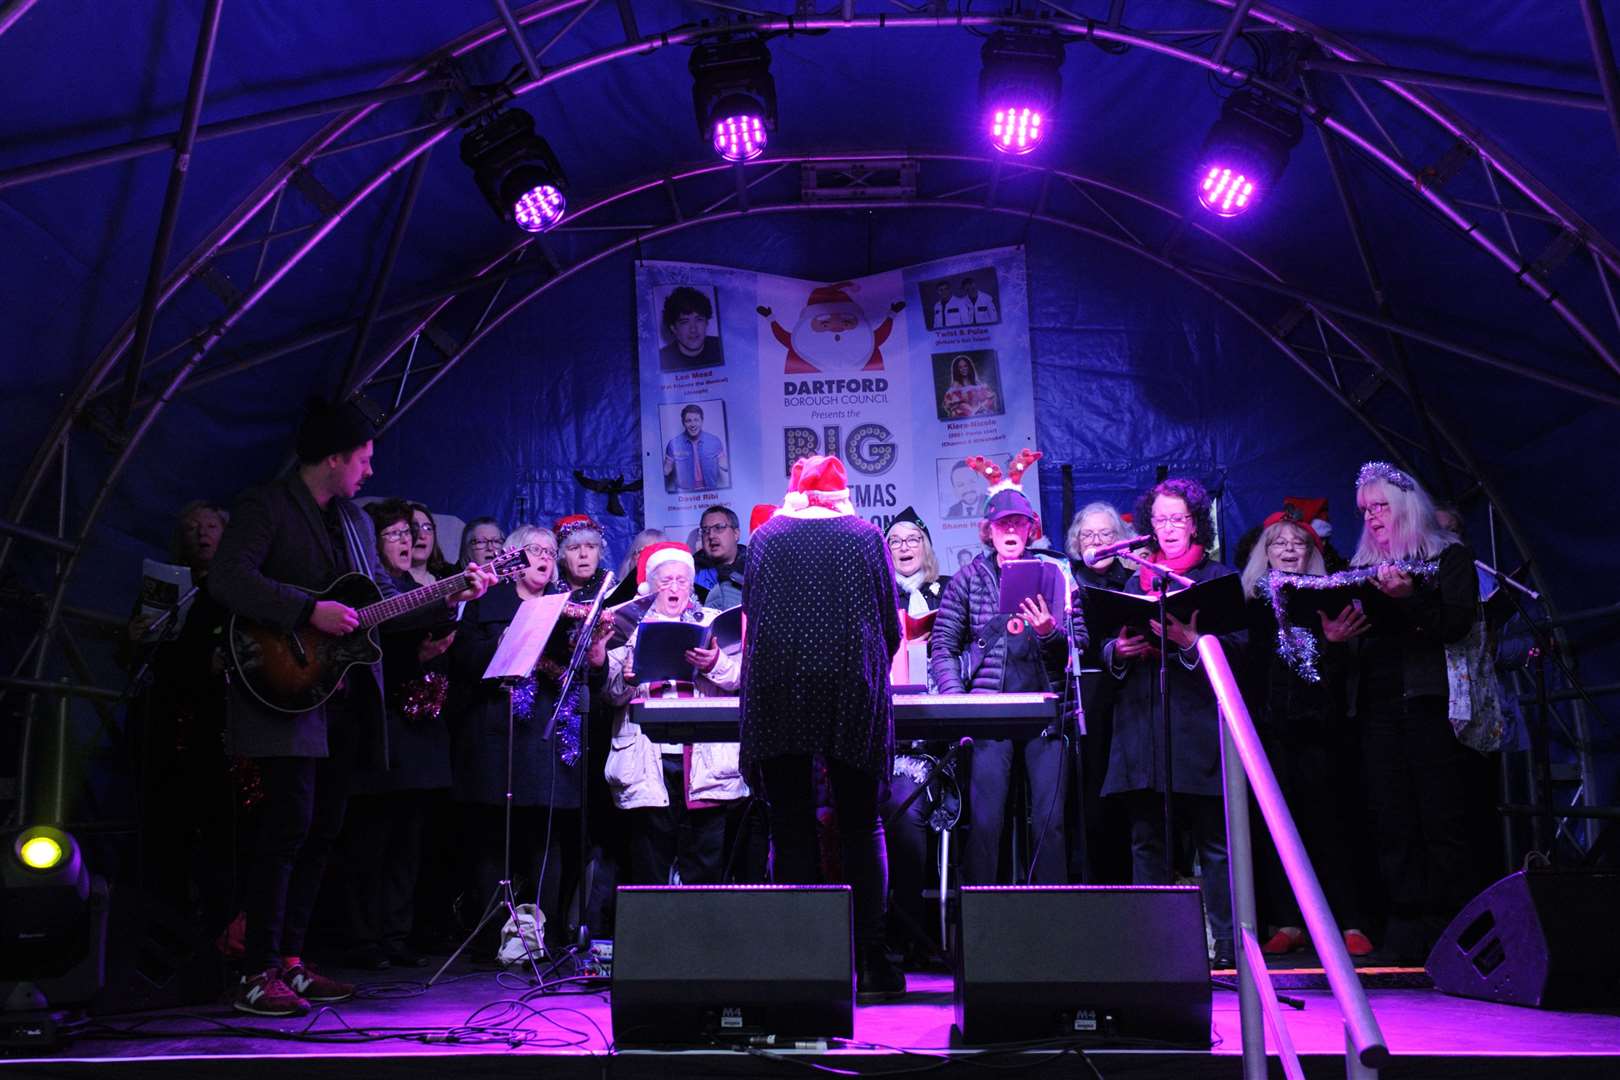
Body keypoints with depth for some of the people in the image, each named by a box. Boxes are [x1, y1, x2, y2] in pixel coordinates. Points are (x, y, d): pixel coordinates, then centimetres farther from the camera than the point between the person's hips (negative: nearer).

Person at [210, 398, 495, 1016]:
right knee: (290, 824, -11)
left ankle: (291, 962, 17)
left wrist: (453, 596, 8)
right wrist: (311, 611, -22)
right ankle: (259, 974, -3)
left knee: (322, 829, 9)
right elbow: (228, 579, -18)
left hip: (347, 699, 8)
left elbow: (386, 596, 20)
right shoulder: (265, 507, -4)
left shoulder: (355, 519, 19)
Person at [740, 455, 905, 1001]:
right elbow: (891, 626, 9)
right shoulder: (867, 536, 9)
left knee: (792, 828, 5)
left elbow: (749, 622, 13)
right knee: (862, 827, 7)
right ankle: (870, 962, 5)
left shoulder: (765, 537, 11)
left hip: (775, 694, 1)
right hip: (853, 693, 0)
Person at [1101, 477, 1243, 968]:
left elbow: (1235, 642, -4)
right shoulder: (1137, 579, 19)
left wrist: (1190, 641, -20)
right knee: (1146, 839, 6)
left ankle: (1225, 942, 4)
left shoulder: (1219, 576, 7)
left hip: (1198, 723, -4)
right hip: (1141, 722, 4)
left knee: (1213, 838, -2)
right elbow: (1109, 646, 17)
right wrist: (1118, 650, -5)